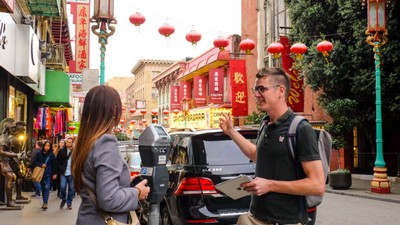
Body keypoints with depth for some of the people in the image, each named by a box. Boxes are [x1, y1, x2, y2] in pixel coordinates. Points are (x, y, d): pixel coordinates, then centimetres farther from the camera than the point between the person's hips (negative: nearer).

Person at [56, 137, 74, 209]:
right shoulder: (61, 151, 4)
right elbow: (57, 161, 9)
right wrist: (60, 169, 1)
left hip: (71, 173, -1)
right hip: (63, 173, 1)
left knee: (71, 188, 6)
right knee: (62, 187, -5)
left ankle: (69, 203, 19)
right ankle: (63, 199, 21)